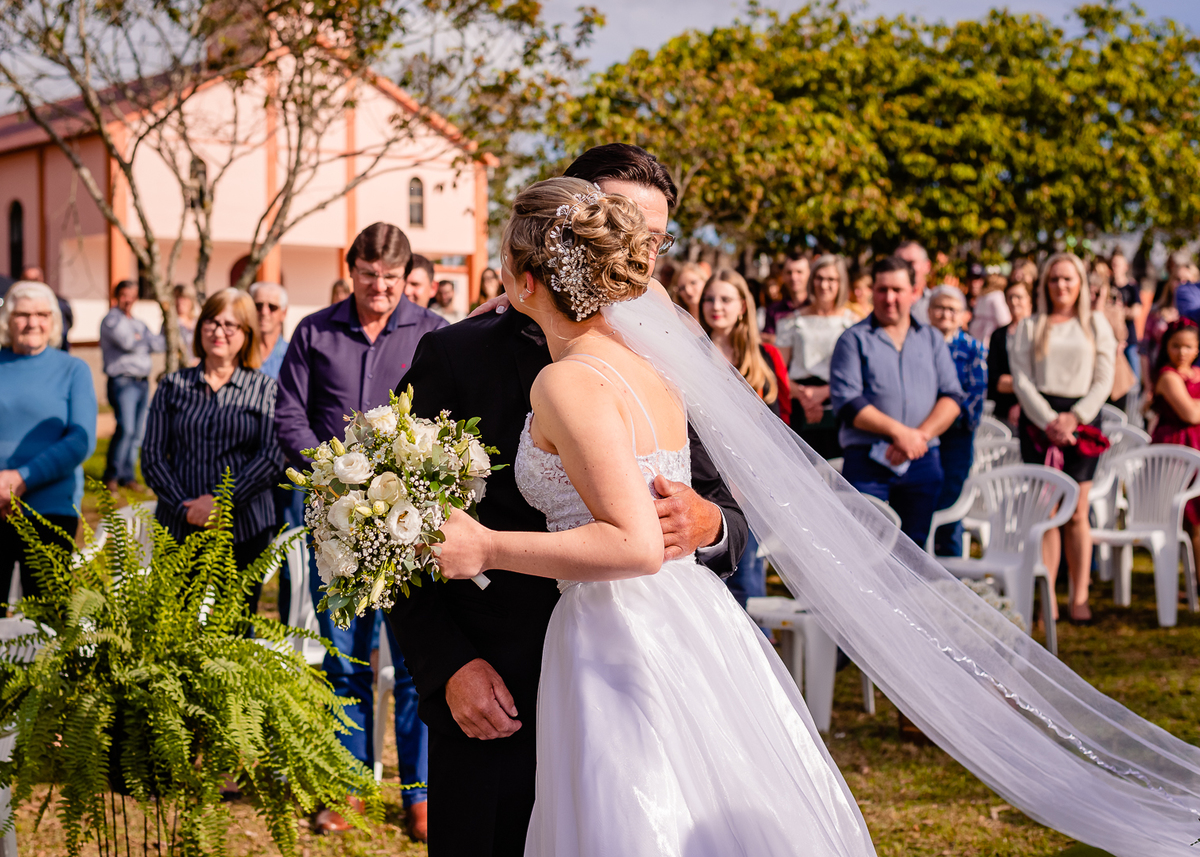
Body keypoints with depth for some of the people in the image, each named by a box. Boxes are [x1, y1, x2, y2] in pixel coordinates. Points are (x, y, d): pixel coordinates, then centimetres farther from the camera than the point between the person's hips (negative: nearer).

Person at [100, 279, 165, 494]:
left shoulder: (139, 324, 22)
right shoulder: (112, 320, -2)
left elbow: (160, 345, 12)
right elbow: (128, 342, -16)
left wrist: (140, 340, -4)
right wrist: (148, 341, 2)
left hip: (142, 381, 7)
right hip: (123, 381, -7)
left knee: (137, 432, 5)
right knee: (125, 428, -16)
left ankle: (127, 475, 12)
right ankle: (111, 476, -8)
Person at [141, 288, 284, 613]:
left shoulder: (264, 389, 7)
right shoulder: (173, 386, 11)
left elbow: (272, 457, -3)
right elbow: (152, 455, 6)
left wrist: (222, 501, -12)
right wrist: (183, 506, -8)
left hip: (245, 530, -1)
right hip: (179, 529, 1)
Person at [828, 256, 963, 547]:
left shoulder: (933, 339, 16)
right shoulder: (854, 339, 4)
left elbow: (952, 396, 6)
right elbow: (847, 403, -7)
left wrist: (921, 435, -11)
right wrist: (899, 431, -14)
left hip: (923, 461, 4)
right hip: (867, 459, -3)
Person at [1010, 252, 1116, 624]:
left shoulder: (1096, 324, 11)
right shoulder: (1030, 326, 9)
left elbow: (1104, 380, 5)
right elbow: (1021, 380, 2)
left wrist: (1074, 417, -9)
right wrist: (1048, 420, -10)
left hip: (1082, 418, 0)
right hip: (1038, 419, 0)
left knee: (1076, 513, -3)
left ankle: (1079, 597, 1)